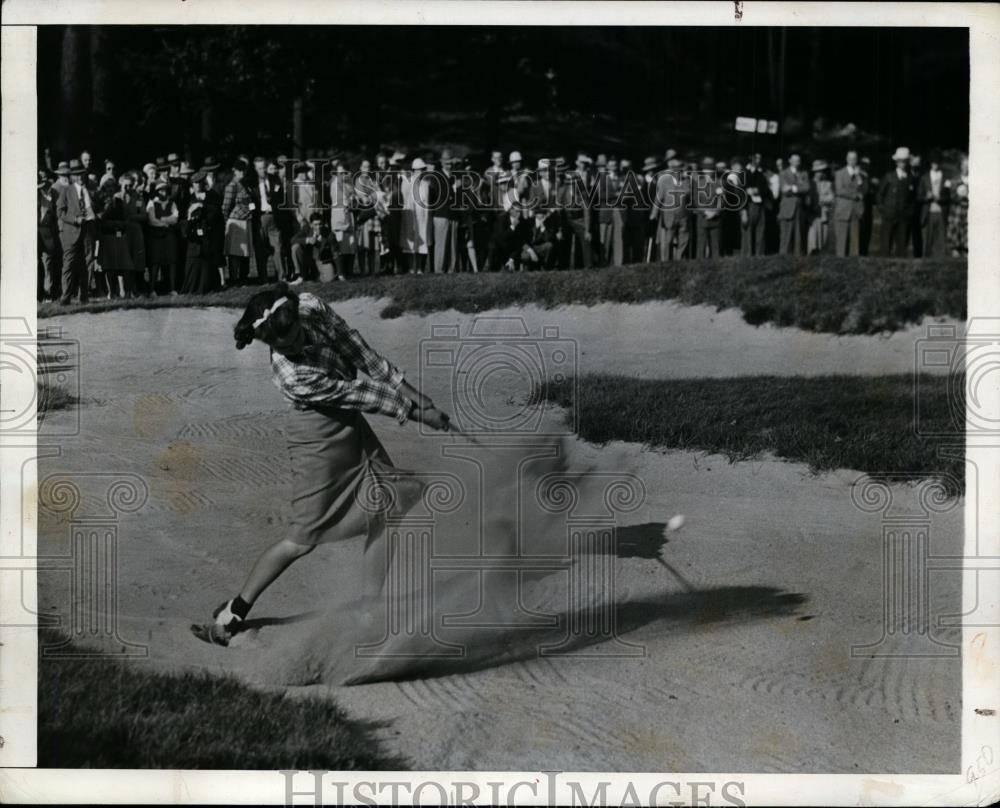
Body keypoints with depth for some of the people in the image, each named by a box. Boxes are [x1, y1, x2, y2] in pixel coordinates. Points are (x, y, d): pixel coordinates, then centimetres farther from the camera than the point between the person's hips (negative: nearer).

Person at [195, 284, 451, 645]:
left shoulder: (311, 307, -14)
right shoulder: (292, 376, -30)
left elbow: (356, 348, -7)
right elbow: (355, 394, -24)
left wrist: (404, 387, -12)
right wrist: (413, 411, -16)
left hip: (351, 425, 8)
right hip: (319, 436, -8)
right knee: (304, 538, -3)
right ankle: (232, 613, 11)